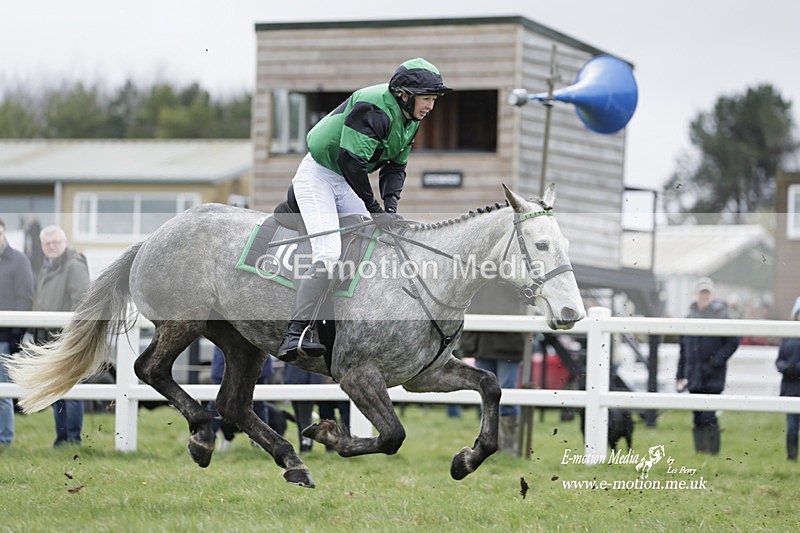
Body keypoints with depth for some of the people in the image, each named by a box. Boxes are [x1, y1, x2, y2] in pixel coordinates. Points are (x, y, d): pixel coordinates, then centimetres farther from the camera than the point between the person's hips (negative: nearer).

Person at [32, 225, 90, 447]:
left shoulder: (74, 266, -8)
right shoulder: (46, 267, 20)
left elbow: (81, 300, -16)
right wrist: (38, 332, 19)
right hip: (48, 337, 9)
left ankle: (73, 437, -6)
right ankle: (61, 436, 18)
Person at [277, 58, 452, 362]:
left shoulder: (410, 120, 4)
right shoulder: (373, 109, -26)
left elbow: (396, 166, 10)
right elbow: (350, 160, -30)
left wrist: (390, 205, -8)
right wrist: (374, 208, -23)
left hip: (345, 184, 10)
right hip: (317, 175, -10)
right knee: (329, 253, -24)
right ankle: (295, 334, -31)